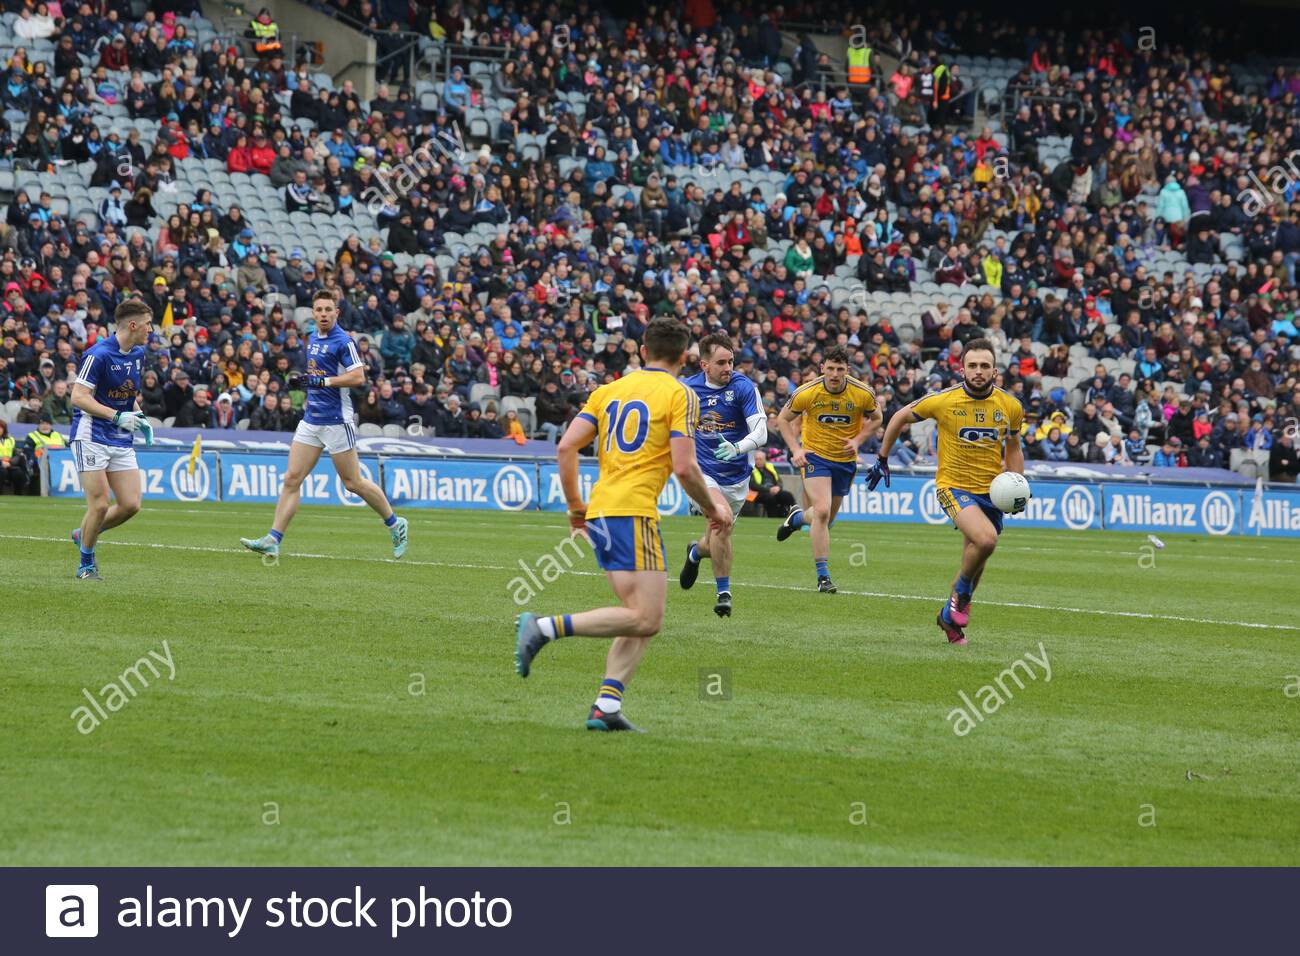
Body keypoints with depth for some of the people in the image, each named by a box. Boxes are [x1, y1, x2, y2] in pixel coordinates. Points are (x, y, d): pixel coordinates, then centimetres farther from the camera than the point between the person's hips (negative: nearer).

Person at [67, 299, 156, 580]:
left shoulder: (137, 354, 10)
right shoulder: (99, 354, -16)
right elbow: (78, 397, -21)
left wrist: (139, 418, 8)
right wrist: (117, 416, -28)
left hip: (121, 441, 7)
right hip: (91, 438, -7)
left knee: (131, 505, -1)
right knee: (100, 505, -10)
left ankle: (84, 534, 23)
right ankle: (86, 563, 9)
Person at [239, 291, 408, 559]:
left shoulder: (343, 341, -12)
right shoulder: (312, 339, 13)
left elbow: (358, 377, -19)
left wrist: (321, 381, -22)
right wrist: (302, 381, 7)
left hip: (336, 421, -7)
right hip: (311, 420, 7)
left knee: (353, 482, 0)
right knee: (292, 479, -2)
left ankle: (395, 524, 19)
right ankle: (273, 540, -4)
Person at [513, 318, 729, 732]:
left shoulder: (609, 390, 17)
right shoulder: (680, 395, -1)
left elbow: (566, 447, 9)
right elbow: (684, 467, -9)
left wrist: (575, 506, 20)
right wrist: (712, 509, 7)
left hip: (600, 512, 8)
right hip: (633, 512, -8)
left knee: (643, 619, 11)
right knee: (645, 619, -10)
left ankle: (606, 706, -3)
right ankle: (545, 628, -21)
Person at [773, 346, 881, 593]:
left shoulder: (863, 393, -13)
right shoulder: (806, 393, -16)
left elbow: (875, 419, 6)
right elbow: (783, 419, -1)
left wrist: (858, 440, -10)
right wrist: (795, 449, -13)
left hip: (845, 460, 3)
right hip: (815, 455, -3)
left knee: (824, 517, 12)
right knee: (822, 512, -20)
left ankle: (798, 517, 49)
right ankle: (823, 576, -13)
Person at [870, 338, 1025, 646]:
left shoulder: (1010, 406, -2)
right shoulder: (943, 401, -12)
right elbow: (900, 417, 5)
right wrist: (882, 459, 11)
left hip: (991, 492, 4)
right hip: (954, 486, -4)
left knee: (975, 563, 13)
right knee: (986, 538, -30)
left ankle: (950, 615, 38)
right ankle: (962, 593, -3)